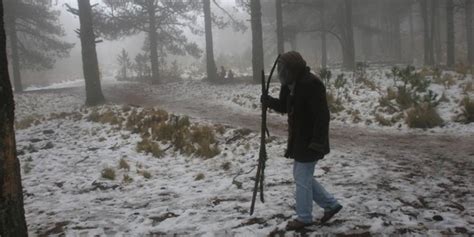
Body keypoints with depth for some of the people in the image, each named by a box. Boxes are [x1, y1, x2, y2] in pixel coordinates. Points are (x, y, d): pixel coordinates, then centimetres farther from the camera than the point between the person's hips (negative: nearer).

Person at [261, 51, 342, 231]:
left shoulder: (312, 85, -22)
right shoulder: (292, 84, 8)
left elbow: (322, 116, -24)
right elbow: (284, 107, 17)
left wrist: (317, 142, -26)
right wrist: (268, 101, -3)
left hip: (310, 142, -10)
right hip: (299, 140, 10)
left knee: (302, 179, 1)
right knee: (301, 176, 18)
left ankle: (304, 218, 19)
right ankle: (331, 204, 28)